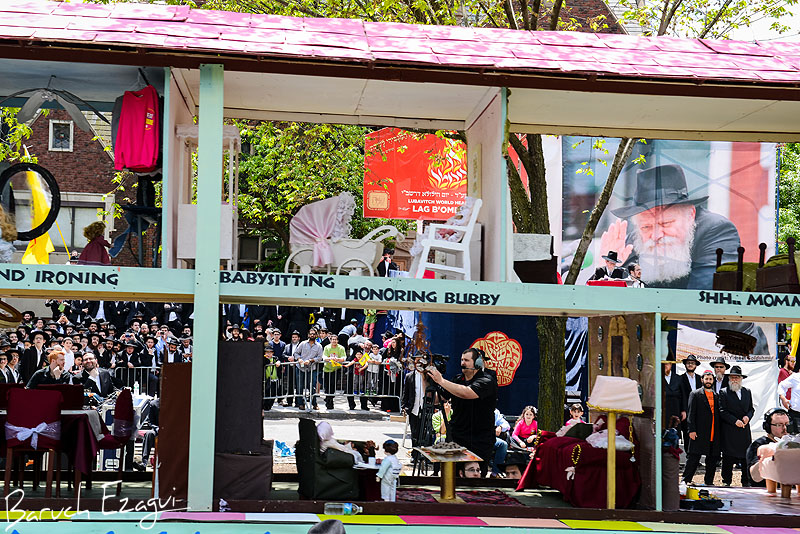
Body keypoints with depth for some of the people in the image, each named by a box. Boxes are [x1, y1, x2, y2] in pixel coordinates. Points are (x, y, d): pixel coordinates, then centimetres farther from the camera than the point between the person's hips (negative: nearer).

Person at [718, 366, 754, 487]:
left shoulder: (747, 392, 15)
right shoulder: (723, 393, 0)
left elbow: (751, 408, 17)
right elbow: (722, 411, -6)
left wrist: (748, 416, -5)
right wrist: (735, 421, -15)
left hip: (745, 429, 4)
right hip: (729, 430, -4)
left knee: (746, 456, 2)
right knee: (728, 457, -1)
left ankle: (746, 481, 10)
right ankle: (726, 481, 7)